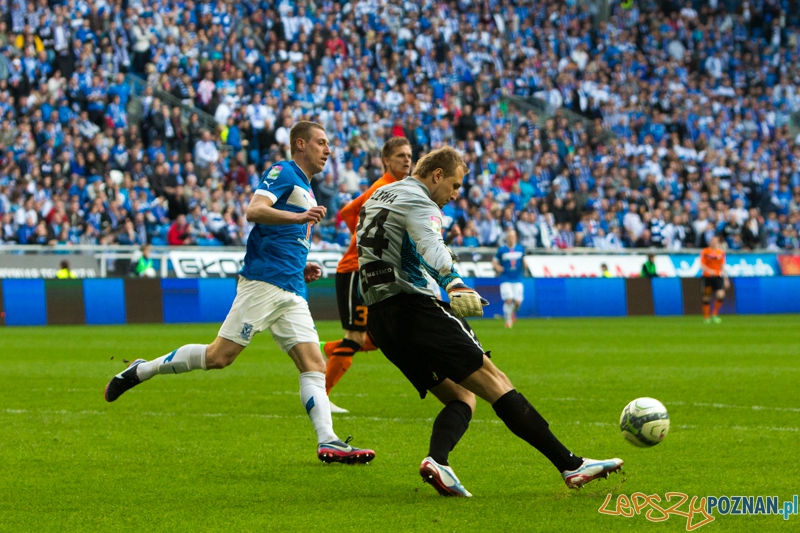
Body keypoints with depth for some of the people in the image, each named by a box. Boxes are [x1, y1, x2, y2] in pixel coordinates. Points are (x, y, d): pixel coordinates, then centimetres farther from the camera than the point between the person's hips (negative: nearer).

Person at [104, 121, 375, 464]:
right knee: (220, 355, -11)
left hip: (291, 292, 9)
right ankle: (141, 370, 3)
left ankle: (328, 442, -13)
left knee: (314, 365, -4)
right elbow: (254, 211, -18)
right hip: (263, 281, -9)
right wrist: (299, 216, -27)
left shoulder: (305, 189, 27)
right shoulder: (283, 173, -1)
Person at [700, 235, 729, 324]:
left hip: (718, 277, 2)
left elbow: (722, 267, 16)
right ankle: (706, 317, 15)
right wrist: (709, 270, -27)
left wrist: (725, 279, 15)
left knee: (721, 295, -16)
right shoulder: (705, 252, -2)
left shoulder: (721, 252, 9)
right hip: (707, 277, -2)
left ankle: (714, 314, 1)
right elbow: (702, 265, -8)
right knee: (707, 297, 1)